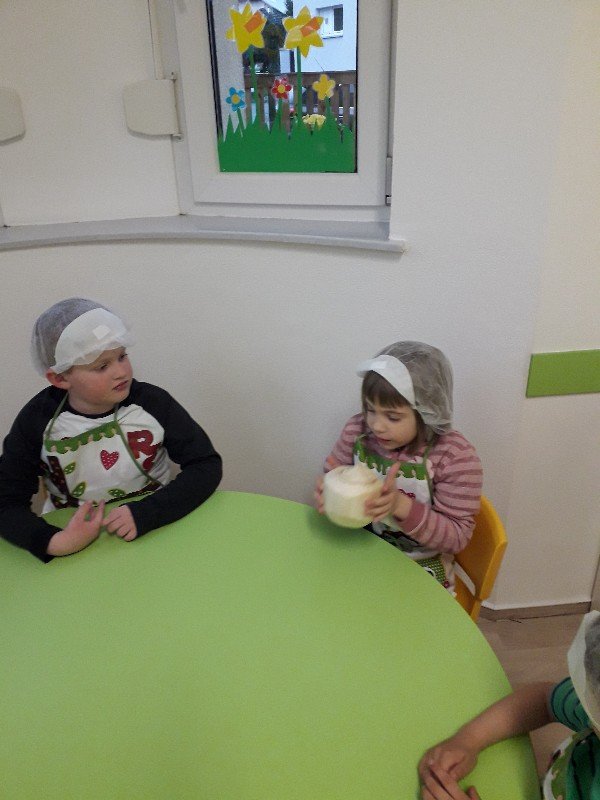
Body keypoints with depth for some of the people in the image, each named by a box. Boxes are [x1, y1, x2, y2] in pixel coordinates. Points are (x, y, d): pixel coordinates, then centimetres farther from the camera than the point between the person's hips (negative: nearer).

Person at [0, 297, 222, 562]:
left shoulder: (154, 403, -12)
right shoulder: (37, 421, -9)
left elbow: (206, 465, -10)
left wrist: (145, 515, -24)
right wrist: (56, 542, -26)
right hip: (72, 537, 0)